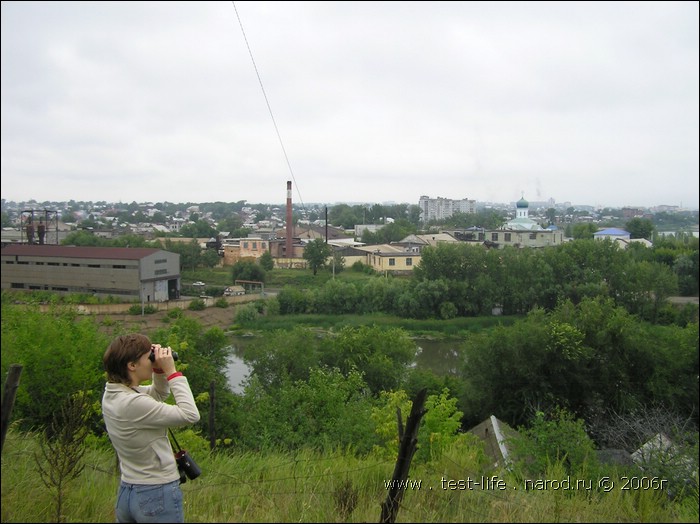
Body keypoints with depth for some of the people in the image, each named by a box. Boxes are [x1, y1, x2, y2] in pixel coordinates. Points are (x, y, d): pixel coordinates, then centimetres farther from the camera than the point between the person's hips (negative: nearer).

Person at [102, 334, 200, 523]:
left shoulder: (112, 394, 1)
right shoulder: (134, 404, -25)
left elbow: (159, 394, 18)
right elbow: (190, 415, -22)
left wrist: (159, 371, 0)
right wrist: (171, 372, -18)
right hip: (158, 496, -8)